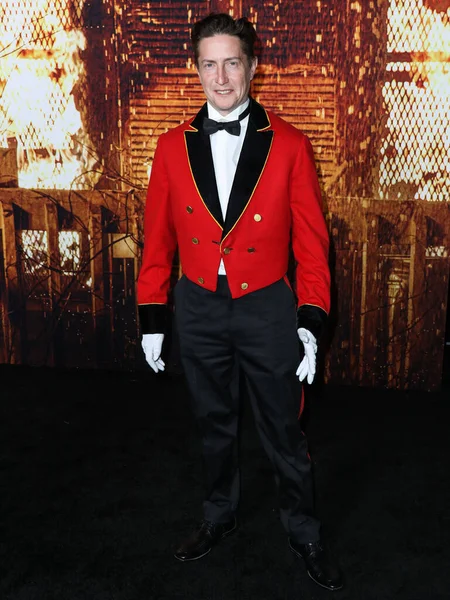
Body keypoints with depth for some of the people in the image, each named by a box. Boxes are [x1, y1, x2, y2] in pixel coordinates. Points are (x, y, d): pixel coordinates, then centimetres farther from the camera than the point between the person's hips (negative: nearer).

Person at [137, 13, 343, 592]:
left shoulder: (289, 145, -7)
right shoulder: (173, 147, -1)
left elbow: (310, 242, -5)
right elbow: (157, 240, 4)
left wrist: (310, 324, -9)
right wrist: (151, 317, 3)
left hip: (267, 309, -2)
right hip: (199, 309, 2)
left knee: (283, 431, 10)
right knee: (214, 424, 19)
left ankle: (303, 532, 32)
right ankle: (219, 515, 42)